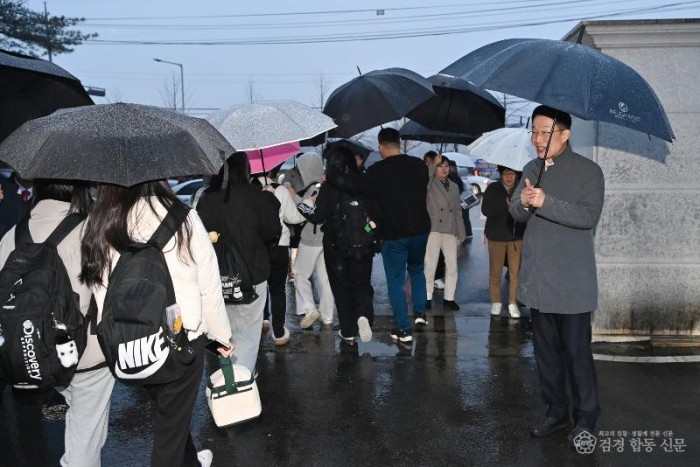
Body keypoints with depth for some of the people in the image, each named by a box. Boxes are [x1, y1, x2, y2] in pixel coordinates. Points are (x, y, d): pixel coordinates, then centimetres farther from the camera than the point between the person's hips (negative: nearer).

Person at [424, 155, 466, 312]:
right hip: (433, 230, -5)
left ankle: (449, 298, 13)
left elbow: (458, 210, 20)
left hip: (450, 231, 5)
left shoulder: (454, 187, 18)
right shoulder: (430, 184, 2)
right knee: (430, 266, -1)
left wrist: (461, 231, 17)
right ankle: (427, 298, 8)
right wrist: (433, 164, -17)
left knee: (452, 267, 4)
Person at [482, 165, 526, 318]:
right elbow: (485, 210, -9)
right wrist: (506, 204, -15)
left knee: (515, 272, 1)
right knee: (495, 271, 6)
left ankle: (513, 303, 12)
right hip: (497, 236, 0)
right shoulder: (493, 188, 2)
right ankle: (496, 302, 18)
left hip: (516, 236, 0)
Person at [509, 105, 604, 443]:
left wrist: (545, 202, -27)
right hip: (537, 280, 5)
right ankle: (556, 411, 27)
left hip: (571, 282, -5)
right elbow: (517, 214, 8)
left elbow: (589, 216, -18)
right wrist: (522, 203, -15)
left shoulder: (588, 171, -6)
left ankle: (585, 417, 17)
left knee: (576, 351, 1)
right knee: (546, 351, 13)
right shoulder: (531, 170, 12)